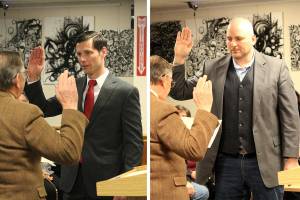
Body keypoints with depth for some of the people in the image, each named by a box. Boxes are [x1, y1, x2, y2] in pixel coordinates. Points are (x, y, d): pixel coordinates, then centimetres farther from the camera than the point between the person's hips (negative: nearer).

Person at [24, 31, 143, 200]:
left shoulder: (126, 92, -8)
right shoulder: (73, 86, 8)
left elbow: (134, 142, -9)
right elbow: (44, 109, 10)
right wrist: (34, 77, -4)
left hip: (105, 179, -4)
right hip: (73, 178, 5)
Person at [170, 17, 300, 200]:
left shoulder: (276, 68, -1)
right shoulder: (213, 68, 6)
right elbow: (179, 92, 8)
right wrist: (179, 59, -6)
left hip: (265, 162, -2)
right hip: (226, 162, 2)